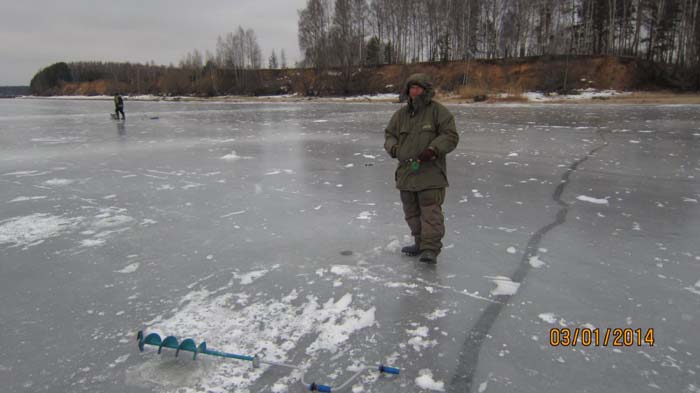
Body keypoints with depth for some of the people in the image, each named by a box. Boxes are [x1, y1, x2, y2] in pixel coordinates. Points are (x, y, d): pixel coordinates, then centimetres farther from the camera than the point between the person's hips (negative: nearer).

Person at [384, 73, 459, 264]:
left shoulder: (438, 111, -4)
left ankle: (430, 249, -6)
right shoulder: (401, 113, 12)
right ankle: (420, 243, 26)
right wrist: (394, 148, -3)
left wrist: (433, 150, -22)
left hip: (430, 171, -6)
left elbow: (450, 136, -9)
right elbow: (389, 134, 18)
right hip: (406, 171, 6)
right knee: (411, 211, 13)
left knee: (431, 211, -9)